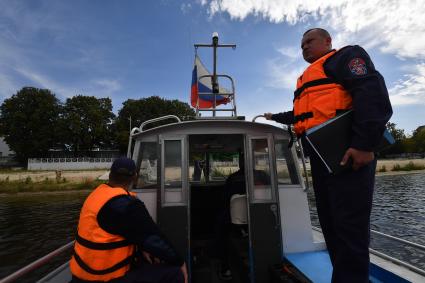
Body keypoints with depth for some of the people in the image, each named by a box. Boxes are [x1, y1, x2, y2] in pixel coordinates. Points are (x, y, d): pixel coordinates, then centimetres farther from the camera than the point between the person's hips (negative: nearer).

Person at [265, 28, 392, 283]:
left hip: (346, 150, -8)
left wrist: (365, 142, -22)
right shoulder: (308, 77, 31)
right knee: (330, 221, 9)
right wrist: (275, 117, 53)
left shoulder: (346, 56, 6)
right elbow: (302, 114, 44)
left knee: (349, 222, -7)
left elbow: (372, 91, -11)